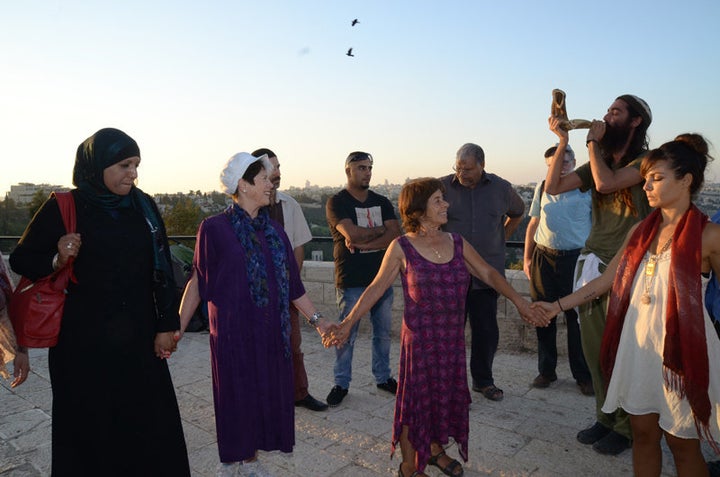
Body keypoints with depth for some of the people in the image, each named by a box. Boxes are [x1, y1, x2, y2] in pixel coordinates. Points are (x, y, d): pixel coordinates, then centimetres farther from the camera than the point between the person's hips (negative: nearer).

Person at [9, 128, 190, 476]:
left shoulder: (143, 206, 1)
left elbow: (161, 267, 2)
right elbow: (20, 259, 1)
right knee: (90, 423, 11)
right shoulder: (62, 208, -7)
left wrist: (167, 325, -1)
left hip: (137, 337, 3)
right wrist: (56, 259, -21)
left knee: (150, 419, 9)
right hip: (83, 341, -2)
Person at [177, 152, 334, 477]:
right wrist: (178, 327, -9)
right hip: (233, 331, -5)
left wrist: (316, 319, 9)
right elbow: (198, 281, -5)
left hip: (271, 331, 5)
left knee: (265, 394, 13)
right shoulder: (215, 228, -8)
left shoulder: (274, 231, 6)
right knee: (236, 397, 8)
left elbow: (292, 284, 10)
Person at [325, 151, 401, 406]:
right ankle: (341, 383, 19)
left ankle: (383, 377, 30)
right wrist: (381, 230, -6)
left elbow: (395, 234, -4)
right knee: (347, 334, 3)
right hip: (351, 280, -5)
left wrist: (365, 243, -16)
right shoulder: (336, 202, -4)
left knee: (383, 331, 14)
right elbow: (352, 234, -21)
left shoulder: (381, 202, 10)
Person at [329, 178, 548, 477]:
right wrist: (348, 323, -12)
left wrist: (518, 301, -3)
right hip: (419, 339, -4)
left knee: (446, 395, 17)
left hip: (452, 338, 5)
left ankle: (436, 450, 43)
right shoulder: (401, 248, -9)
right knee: (416, 398, 7)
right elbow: (376, 288, -7)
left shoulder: (456, 242, 3)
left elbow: (488, 273, 7)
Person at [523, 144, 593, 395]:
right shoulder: (542, 188, 10)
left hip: (576, 259, -3)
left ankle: (583, 375, 18)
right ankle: (546, 370, 23)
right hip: (544, 258, 3)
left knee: (577, 318, 2)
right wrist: (527, 257, 11)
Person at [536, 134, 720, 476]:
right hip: (636, 343, 5)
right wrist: (557, 306, 4)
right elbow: (605, 281, 8)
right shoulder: (641, 230, 6)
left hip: (680, 348, -5)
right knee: (643, 433, 16)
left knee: (682, 442, 10)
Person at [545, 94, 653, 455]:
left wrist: (593, 142, -7)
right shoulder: (598, 163, 14)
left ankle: (627, 427, 20)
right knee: (594, 349, 11)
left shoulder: (646, 161, -5)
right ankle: (606, 418, 27)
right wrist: (563, 141, 1)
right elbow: (553, 187, 6)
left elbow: (606, 183, -22)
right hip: (592, 263, 6)